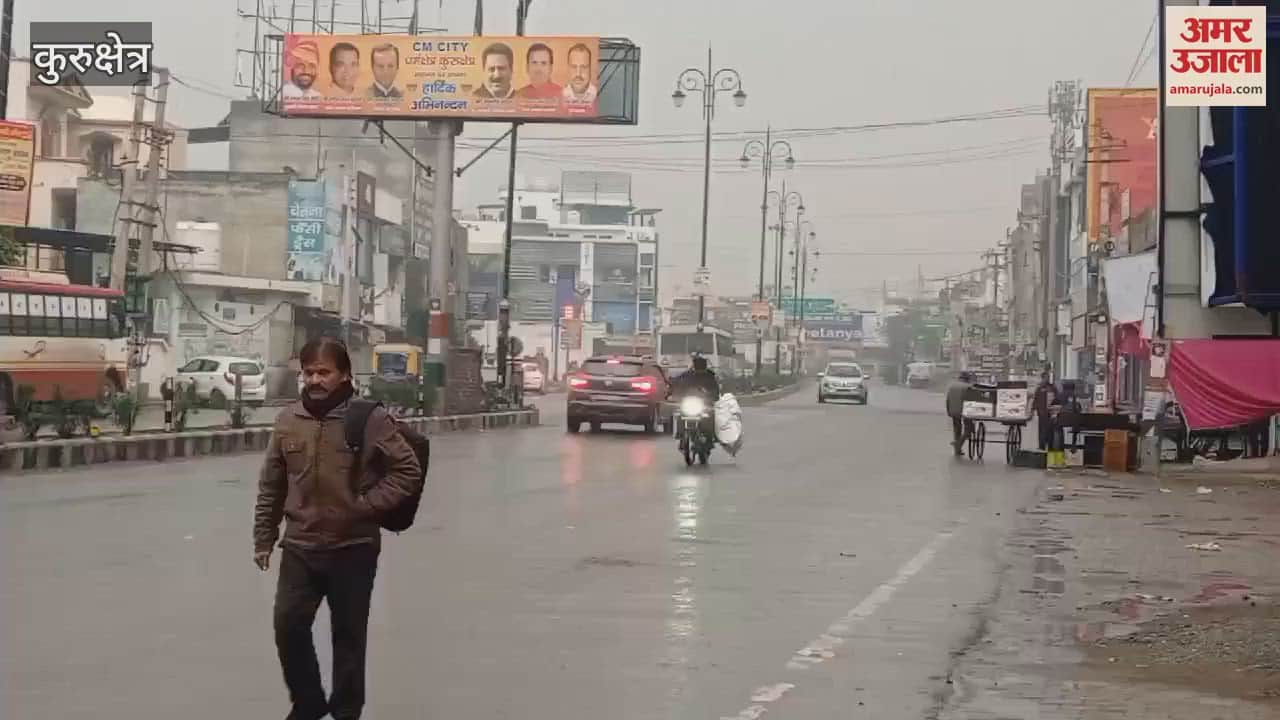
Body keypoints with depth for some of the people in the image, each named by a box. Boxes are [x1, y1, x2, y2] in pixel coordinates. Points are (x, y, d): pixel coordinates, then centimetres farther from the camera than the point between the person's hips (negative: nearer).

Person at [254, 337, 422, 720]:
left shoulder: (368, 419, -10)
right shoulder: (289, 420, 2)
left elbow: (408, 470, -7)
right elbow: (271, 487, 9)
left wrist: (368, 504, -15)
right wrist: (263, 538, 8)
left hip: (353, 548, -3)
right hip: (300, 547, 3)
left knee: (348, 635, 8)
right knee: (289, 626, 0)